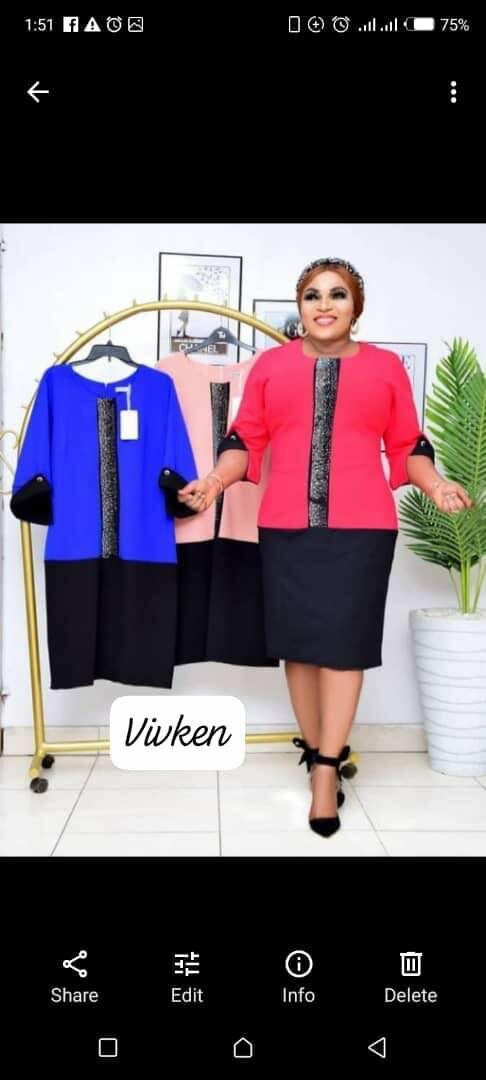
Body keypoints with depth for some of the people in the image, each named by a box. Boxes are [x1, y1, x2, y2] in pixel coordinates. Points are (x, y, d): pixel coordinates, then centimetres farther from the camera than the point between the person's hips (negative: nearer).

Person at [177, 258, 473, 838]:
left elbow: (407, 446, 10)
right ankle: (318, 754, 21)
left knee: (344, 639, -2)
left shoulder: (386, 366, 10)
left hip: (362, 525, -1)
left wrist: (436, 485, -6)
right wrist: (216, 479, -7)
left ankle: (326, 769, 7)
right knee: (298, 639, 5)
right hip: (286, 524, 1)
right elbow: (246, 438, 9)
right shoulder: (270, 364, 11)